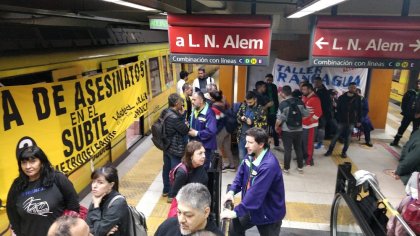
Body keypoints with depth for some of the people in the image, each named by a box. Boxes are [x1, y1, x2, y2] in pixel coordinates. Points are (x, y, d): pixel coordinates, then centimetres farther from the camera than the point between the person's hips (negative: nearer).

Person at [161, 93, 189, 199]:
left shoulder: (165, 112, 1)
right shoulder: (174, 117, -28)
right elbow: (185, 130, -19)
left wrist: (181, 115, -5)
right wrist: (182, 115, -10)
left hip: (167, 146, 9)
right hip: (175, 149, -9)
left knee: (166, 168, 19)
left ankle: (166, 190, 35)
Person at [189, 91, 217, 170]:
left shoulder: (209, 113, -21)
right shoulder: (194, 111, 6)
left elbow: (211, 131, -28)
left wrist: (197, 133, -20)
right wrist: (189, 129, -4)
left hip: (205, 146, -8)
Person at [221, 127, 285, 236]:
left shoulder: (269, 165, -34)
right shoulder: (251, 156, -7)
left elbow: (256, 193, -36)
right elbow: (241, 174, 3)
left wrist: (236, 212, -32)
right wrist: (232, 191, -15)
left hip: (269, 213, -7)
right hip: (253, 208, 7)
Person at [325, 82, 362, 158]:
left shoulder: (358, 98, 2)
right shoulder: (341, 97, -2)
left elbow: (359, 110, 5)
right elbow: (338, 109, -1)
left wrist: (359, 121, 2)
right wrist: (337, 119, -8)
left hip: (352, 121, 1)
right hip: (342, 120, -1)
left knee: (348, 137, 8)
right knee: (336, 136, 0)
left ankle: (344, 152, 20)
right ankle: (330, 150, 10)